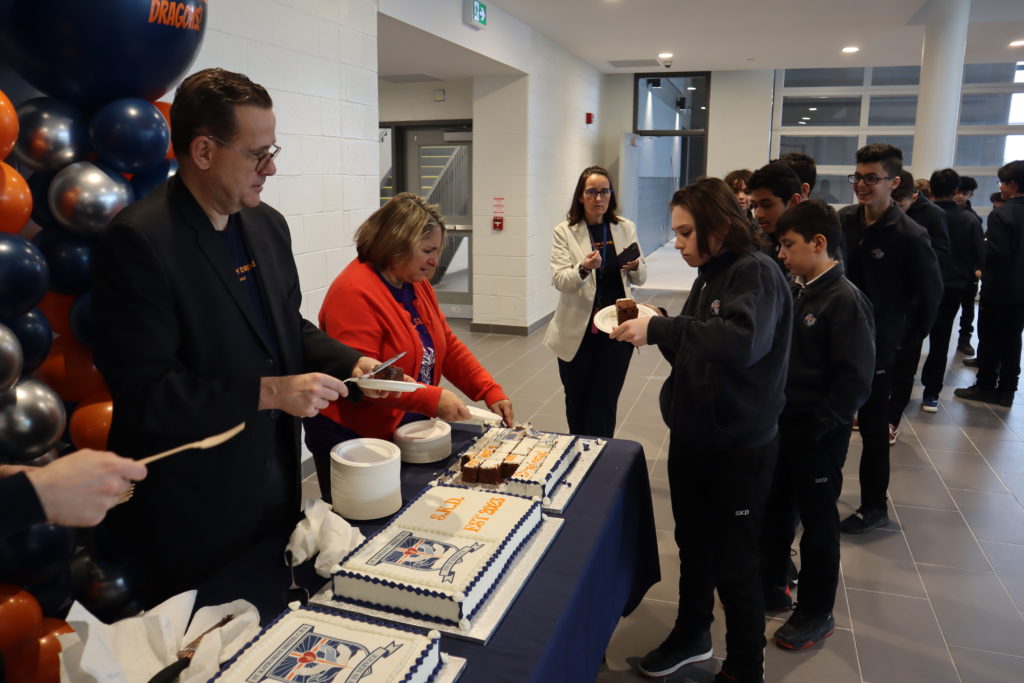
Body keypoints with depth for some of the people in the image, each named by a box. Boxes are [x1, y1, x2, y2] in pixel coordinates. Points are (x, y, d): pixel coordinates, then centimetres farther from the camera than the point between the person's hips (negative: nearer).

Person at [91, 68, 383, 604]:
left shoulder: (268, 225, 5)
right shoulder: (139, 241, -20)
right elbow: (143, 393, -22)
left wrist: (350, 362, -2)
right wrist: (270, 392, -23)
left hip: (276, 482, 7)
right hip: (194, 512, -7)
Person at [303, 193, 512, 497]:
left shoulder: (417, 283, 6)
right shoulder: (355, 293, -22)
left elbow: (448, 346, 8)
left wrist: (491, 391, -3)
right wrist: (432, 399, -31)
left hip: (407, 431, 8)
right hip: (351, 439, -8)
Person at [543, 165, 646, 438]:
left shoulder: (626, 228, 5)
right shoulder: (564, 232, -3)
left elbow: (640, 279, 7)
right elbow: (560, 280, -14)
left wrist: (635, 267, -16)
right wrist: (583, 268, -34)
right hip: (577, 331, -1)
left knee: (604, 405, 2)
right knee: (577, 403, 13)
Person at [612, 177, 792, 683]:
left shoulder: (756, 274, -17)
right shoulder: (709, 276, 8)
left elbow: (744, 340, -36)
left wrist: (660, 329, -36)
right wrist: (656, 333, -4)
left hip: (738, 447, -8)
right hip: (691, 436, 8)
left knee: (734, 563, 7)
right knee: (693, 545, 22)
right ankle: (692, 635, 43)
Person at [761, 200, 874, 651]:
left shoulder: (844, 301, -18)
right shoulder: (794, 291, 5)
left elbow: (855, 380, -20)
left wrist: (815, 426, -19)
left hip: (818, 436, -7)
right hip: (780, 425, 7)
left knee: (817, 519, 8)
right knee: (773, 508, 19)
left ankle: (816, 613, 26)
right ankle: (772, 583, 39)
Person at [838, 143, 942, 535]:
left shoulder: (910, 236, -14)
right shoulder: (843, 220, -2)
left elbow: (931, 293, -6)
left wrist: (908, 336, -2)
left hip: (876, 346, -4)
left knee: (873, 429, 8)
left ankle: (875, 508, 24)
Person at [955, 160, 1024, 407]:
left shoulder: (1001, 214, -17)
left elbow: (996, 252, -21)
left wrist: (981, 248, -2)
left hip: (998, 287, -7)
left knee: (989, 339, 4)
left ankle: (985, 387, 10)